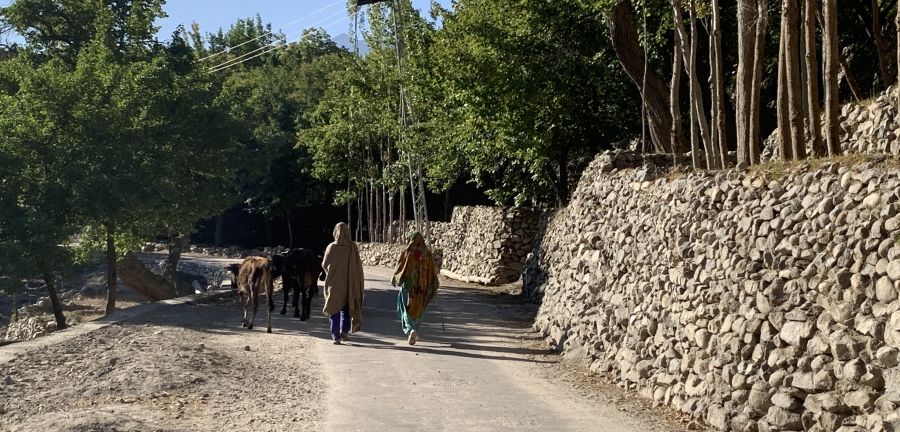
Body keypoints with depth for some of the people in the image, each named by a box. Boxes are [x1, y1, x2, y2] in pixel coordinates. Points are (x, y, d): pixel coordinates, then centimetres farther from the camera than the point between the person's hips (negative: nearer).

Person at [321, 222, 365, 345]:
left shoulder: (331, 247, -8)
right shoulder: (353, 247, -7)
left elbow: (324, 264, 0)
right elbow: (358, 266, -6)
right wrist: (360, 286, 2)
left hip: (334, 284, -1)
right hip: (349, 284, 1)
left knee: (334, 310, 9)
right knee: (347, 308, 19)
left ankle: (336, 337, 3)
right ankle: (344, 331, 4)